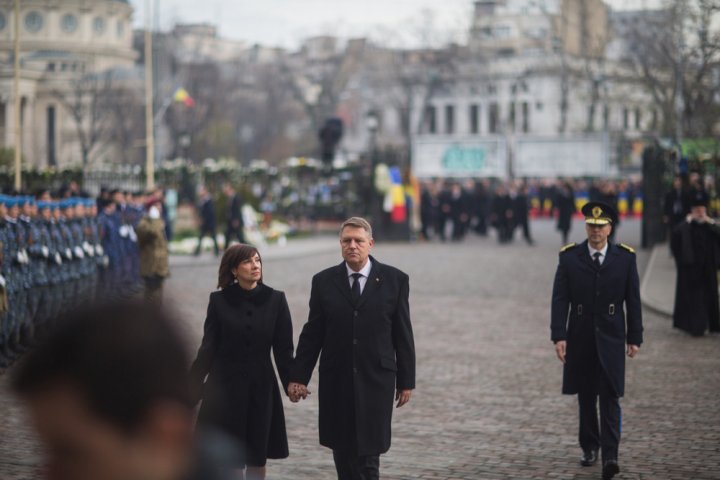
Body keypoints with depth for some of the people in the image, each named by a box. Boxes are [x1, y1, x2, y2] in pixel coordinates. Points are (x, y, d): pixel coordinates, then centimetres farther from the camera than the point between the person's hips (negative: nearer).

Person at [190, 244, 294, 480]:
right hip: (225, 387, -1)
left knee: (258, 456, 8)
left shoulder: (275, 300, -1)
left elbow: (283, 348, 0)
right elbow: (208, 347, 0)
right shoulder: (219, 301, -2)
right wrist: (192, 384, -5)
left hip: (261, 387, 1)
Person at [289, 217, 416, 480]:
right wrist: (299, 377, -1)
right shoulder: (324, 281, 3)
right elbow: (312, 333, 4)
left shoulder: (394, 279, 0)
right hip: (336, 380, 2)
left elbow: (403, 334, 2)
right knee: (342, 451, 7)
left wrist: (406, 380, 2)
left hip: (376, 380, -2)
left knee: (368, 451, -6)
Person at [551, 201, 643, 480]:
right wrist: (559, 336, -11)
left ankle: (610, 457, -11)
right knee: (586, 397, 11)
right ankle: (590, 447, 25)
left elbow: (633, 300, 3)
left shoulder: (625, 257, 0)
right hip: (580, 339, 1)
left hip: (611, 338, -1)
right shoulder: (569, 257, -1)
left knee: (610, 397, -7)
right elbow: (560, 299, -3)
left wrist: (634, 338, 1)